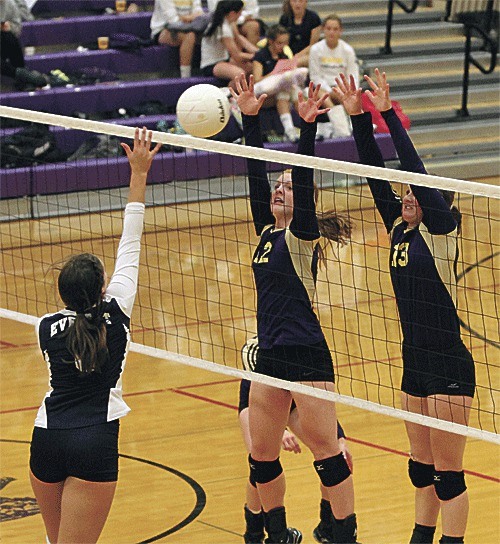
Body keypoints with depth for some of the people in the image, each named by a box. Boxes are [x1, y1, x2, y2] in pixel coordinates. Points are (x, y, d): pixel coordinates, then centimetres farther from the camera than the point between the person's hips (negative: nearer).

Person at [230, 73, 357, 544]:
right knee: (261, 456, 11)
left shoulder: (302, 235, -6)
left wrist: (307, 128, -31)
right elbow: (257, 173, 8)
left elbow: (303, 179, -20)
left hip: (307, 357, -7)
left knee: (326, 452, -4)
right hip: (270, 358, 7)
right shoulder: (268, 232, 12)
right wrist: (250, 119, 4)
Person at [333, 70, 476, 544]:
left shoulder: (440, 230, -10)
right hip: (415, 364, 8)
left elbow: (415, 169, -21)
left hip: (449, 367, -8)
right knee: (421, 466, 17)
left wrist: (388, 113, -23)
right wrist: (357, 116, -5)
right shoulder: (399, 230, 8)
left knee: (447, 471, -2)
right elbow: (376, 175, 3)